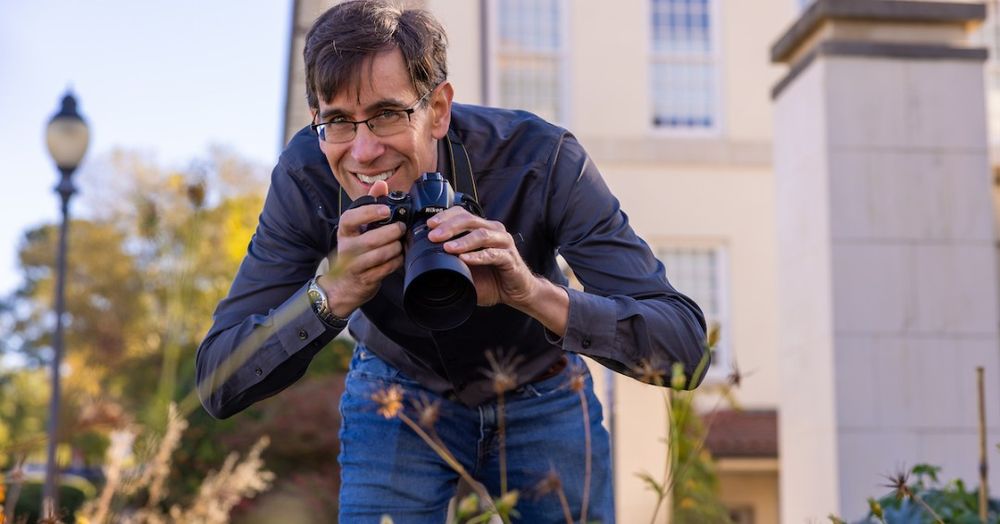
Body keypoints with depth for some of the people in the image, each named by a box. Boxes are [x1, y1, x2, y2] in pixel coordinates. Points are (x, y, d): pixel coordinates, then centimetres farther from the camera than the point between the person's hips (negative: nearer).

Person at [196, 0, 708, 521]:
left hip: (541, 398, 0)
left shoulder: (541, 160, -31)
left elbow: (685, 346, -36)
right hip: (396, 393, 1)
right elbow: (218, 383, -27)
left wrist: (534, 293, -53)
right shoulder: (306, 176, -26)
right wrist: (334, 294, -46)